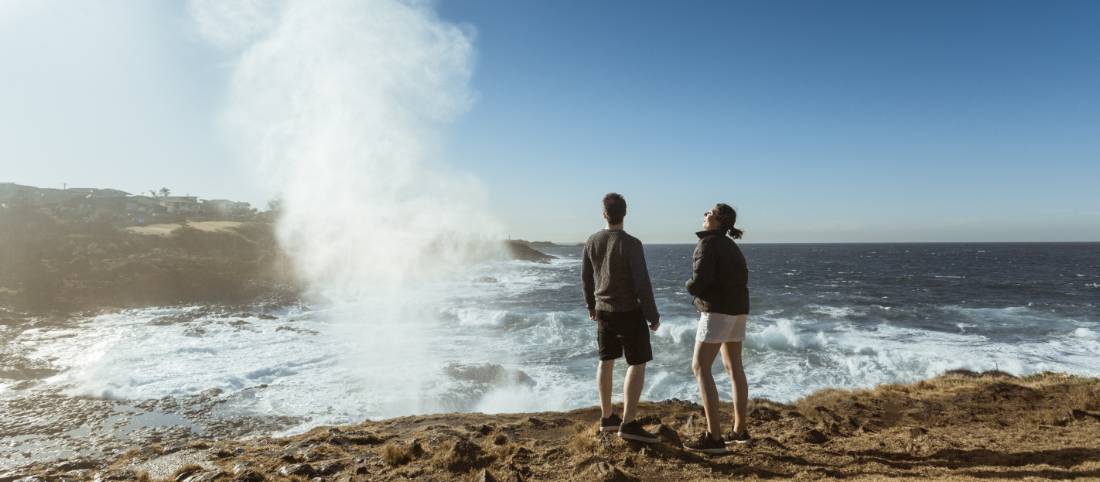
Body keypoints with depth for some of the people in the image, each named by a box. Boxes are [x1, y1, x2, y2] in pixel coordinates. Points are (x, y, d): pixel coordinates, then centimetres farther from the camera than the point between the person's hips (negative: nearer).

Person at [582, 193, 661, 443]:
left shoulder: (592, 242, 1)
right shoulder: (631, 244, -18)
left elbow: (586, 278, 10)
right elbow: (642, 283, -18)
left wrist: (591, 305, 25)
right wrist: (652, 315, -9)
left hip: (603, 311, 6)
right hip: (629, 312, -6)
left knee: (606, 361, 15)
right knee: (637, 364, 1)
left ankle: (607, 417, 24)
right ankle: (629, 423, -1)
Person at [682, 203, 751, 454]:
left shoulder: (708, 243, -13)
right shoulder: (731, 246, 15)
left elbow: (700, 281, -23)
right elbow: (741, 278, 17)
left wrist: (690, 286, 0)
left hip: (717, 311, -9)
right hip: (737, 310, 10)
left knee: (700, 368, -7)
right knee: (734, 368, 15)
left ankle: (714, 437, -9)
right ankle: (740, 430, 24)